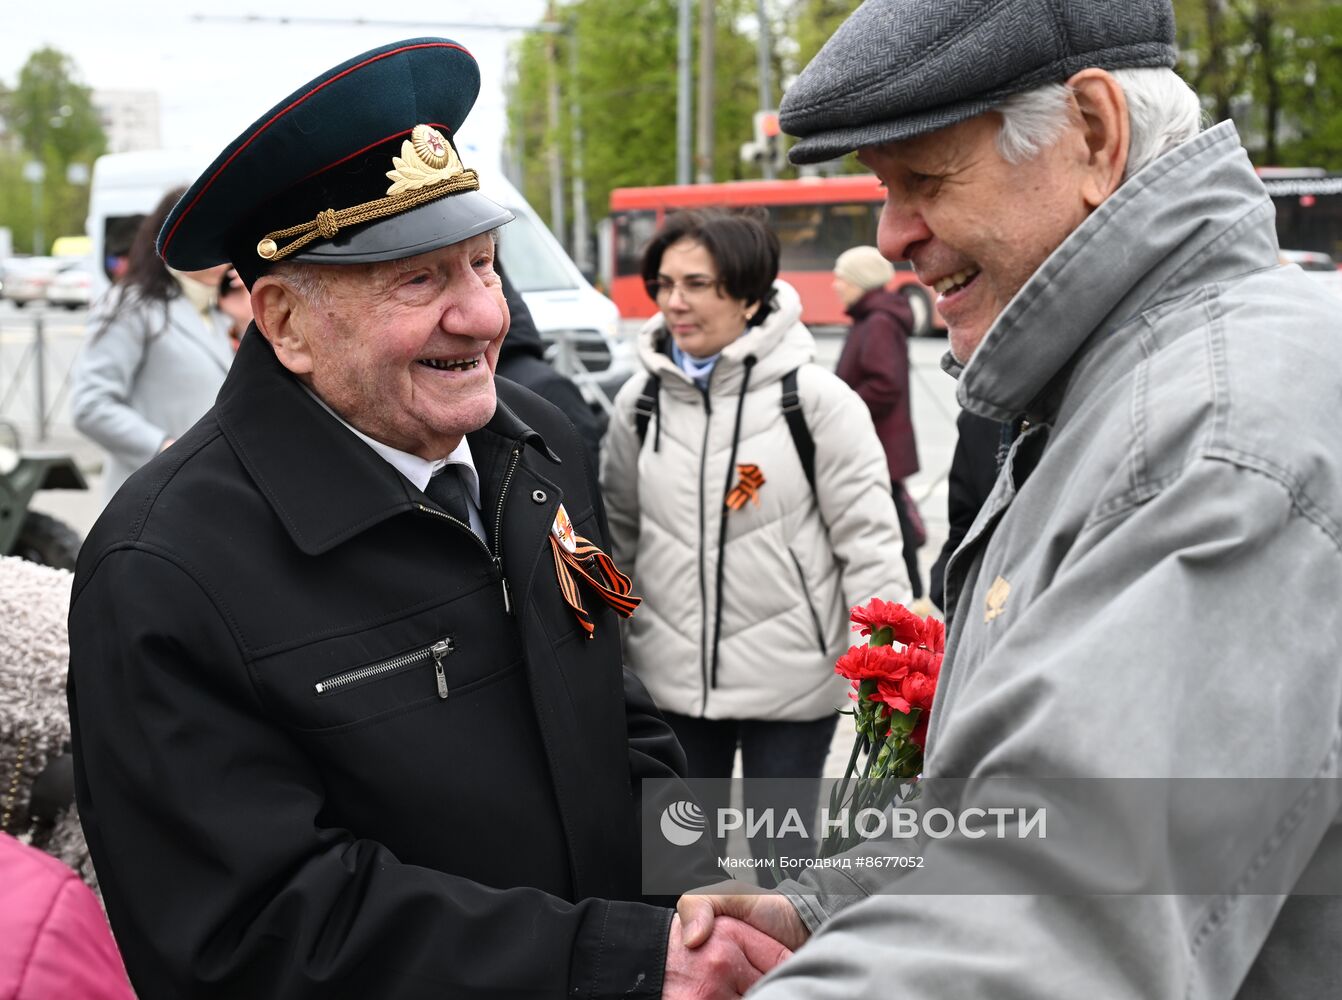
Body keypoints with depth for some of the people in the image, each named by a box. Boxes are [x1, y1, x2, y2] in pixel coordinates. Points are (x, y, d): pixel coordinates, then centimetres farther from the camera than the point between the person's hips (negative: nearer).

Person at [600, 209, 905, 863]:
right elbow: (618, 531, 11)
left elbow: (866, 535, -8)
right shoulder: (639, 400, 3)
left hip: (791, 680, -4)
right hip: (670, 676, 4)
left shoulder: (816, 397, -10)